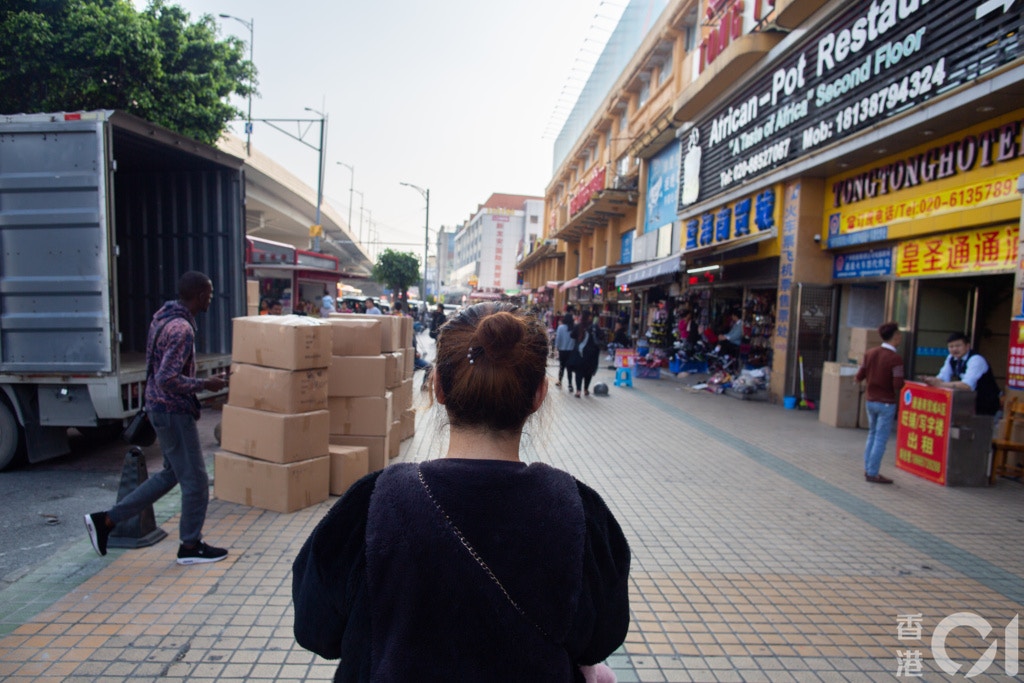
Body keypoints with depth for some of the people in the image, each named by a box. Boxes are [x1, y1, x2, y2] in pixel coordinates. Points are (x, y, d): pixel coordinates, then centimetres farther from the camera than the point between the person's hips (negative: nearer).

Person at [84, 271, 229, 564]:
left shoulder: (163, 316, 8)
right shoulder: (182, 329, -24)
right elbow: (168, 379, -28)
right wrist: (205, 384, -16)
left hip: (159, 406, 10)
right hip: (173, 411, -10)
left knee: (172, 473, 22)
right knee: (195, 480, 3)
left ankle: (106, 520, 26)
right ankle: (191, 546, 18)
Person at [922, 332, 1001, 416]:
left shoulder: (976, 360, -23)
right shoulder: (951, 358, -1)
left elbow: (968, 385, -36)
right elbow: (942, 378, -6)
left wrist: (941, 384, -46)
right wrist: (933, 381, -30)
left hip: (985, 404, -6)